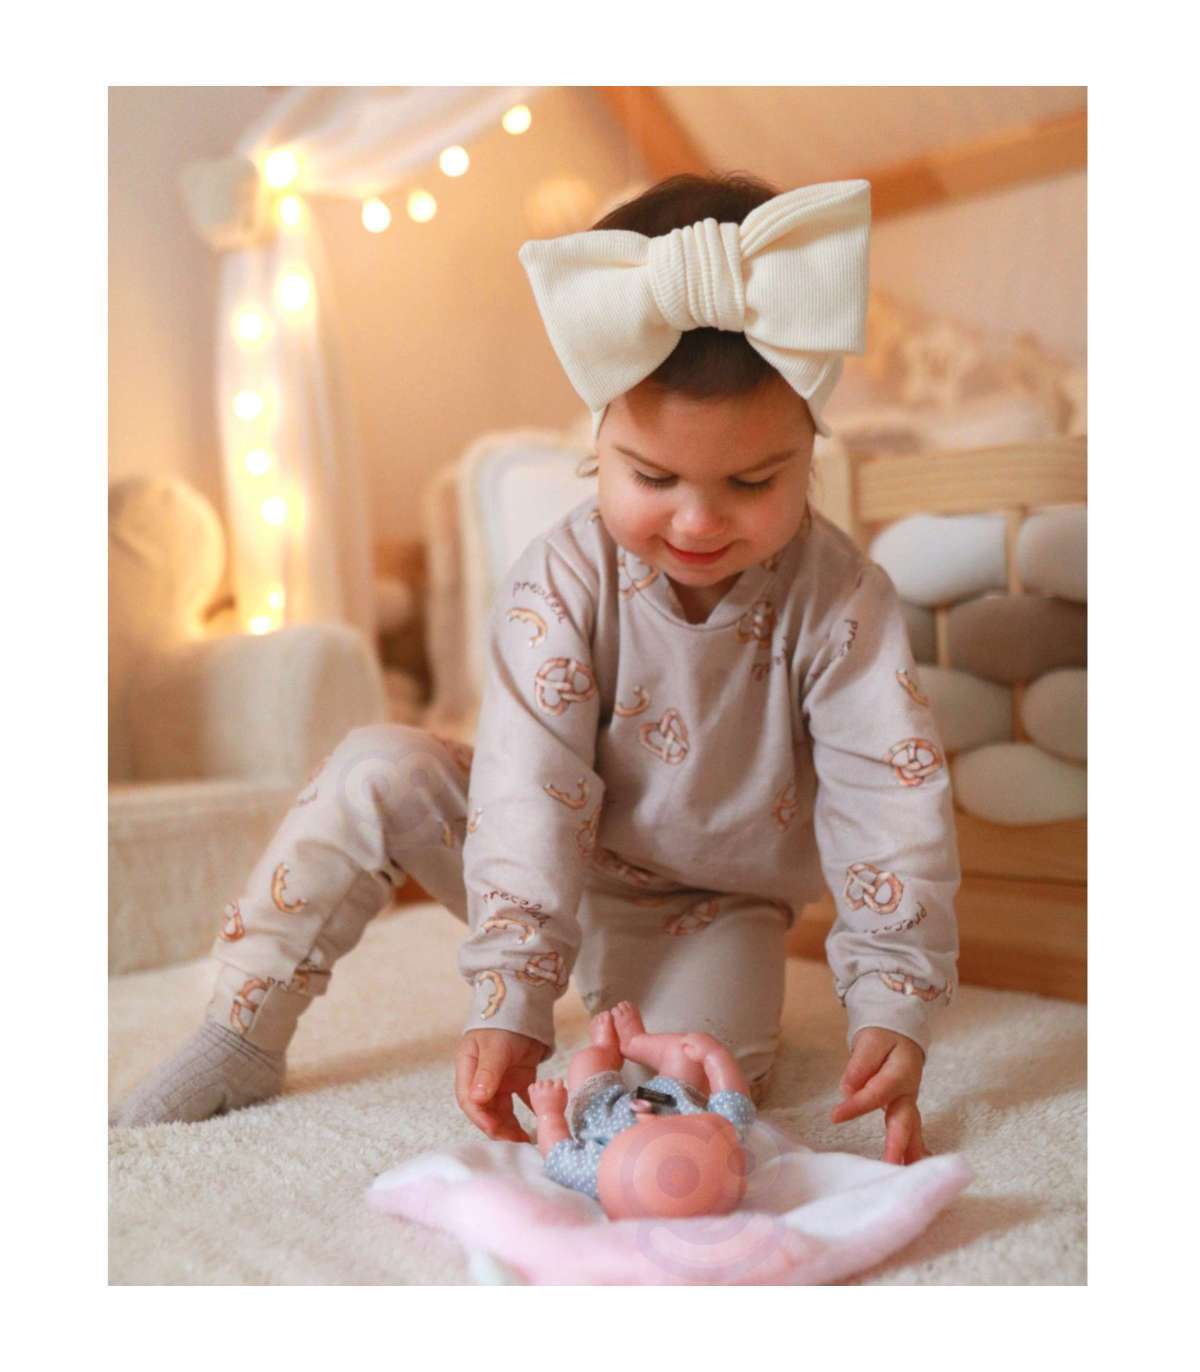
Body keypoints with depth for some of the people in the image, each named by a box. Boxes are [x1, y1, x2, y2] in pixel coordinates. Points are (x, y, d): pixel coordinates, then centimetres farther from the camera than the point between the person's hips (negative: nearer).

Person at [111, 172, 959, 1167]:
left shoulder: (842, 600, -21)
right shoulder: (564, 581, -21)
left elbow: (894, 800, -21)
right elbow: (532, 788, -27)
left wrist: (893, 1010, -28)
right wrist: (510, 1000, -32)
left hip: (709, 913, 0)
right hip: (554, 875, 1)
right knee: (377, 773, -20)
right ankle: (243, 1036, -7)